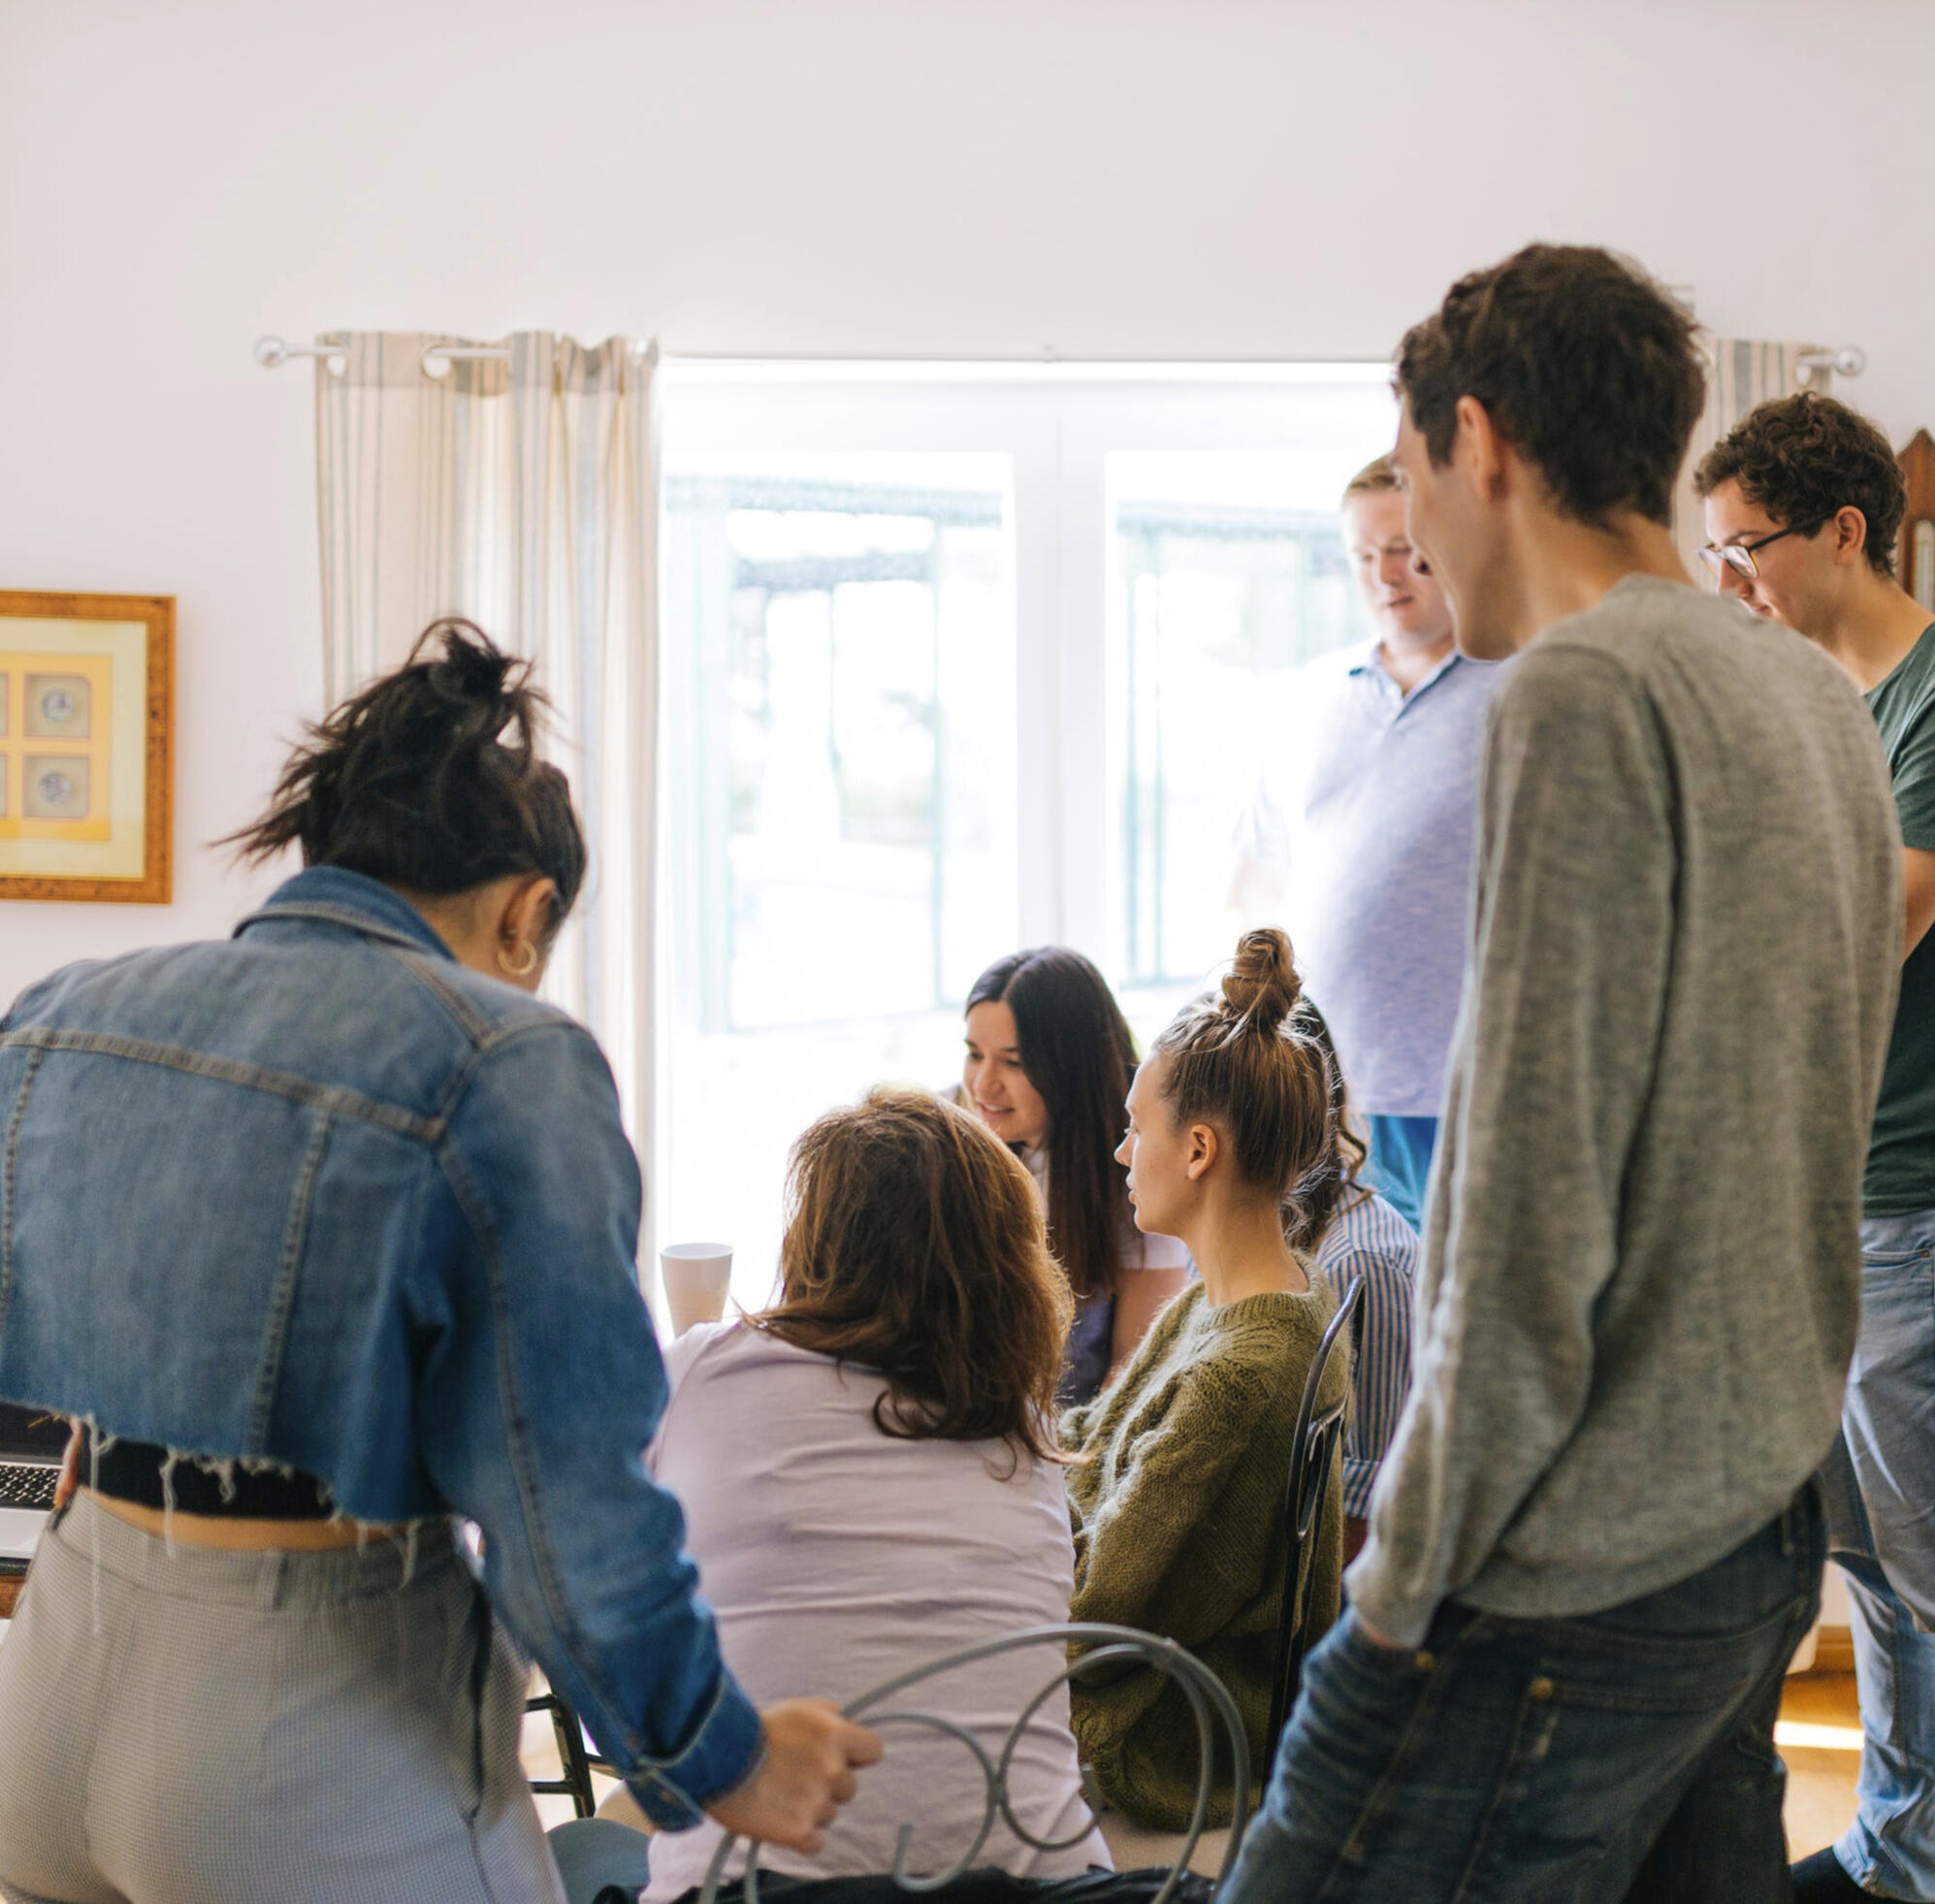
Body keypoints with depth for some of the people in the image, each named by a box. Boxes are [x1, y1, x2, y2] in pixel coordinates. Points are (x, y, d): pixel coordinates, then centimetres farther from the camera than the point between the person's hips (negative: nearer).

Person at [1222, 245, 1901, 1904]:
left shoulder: (1584, 692, -15)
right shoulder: (1817, 697, 13)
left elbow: (1533, 1213, -19)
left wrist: (1412, 1577, -12)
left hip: (1574, 1582, -9)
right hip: (1767, 1535, 9)